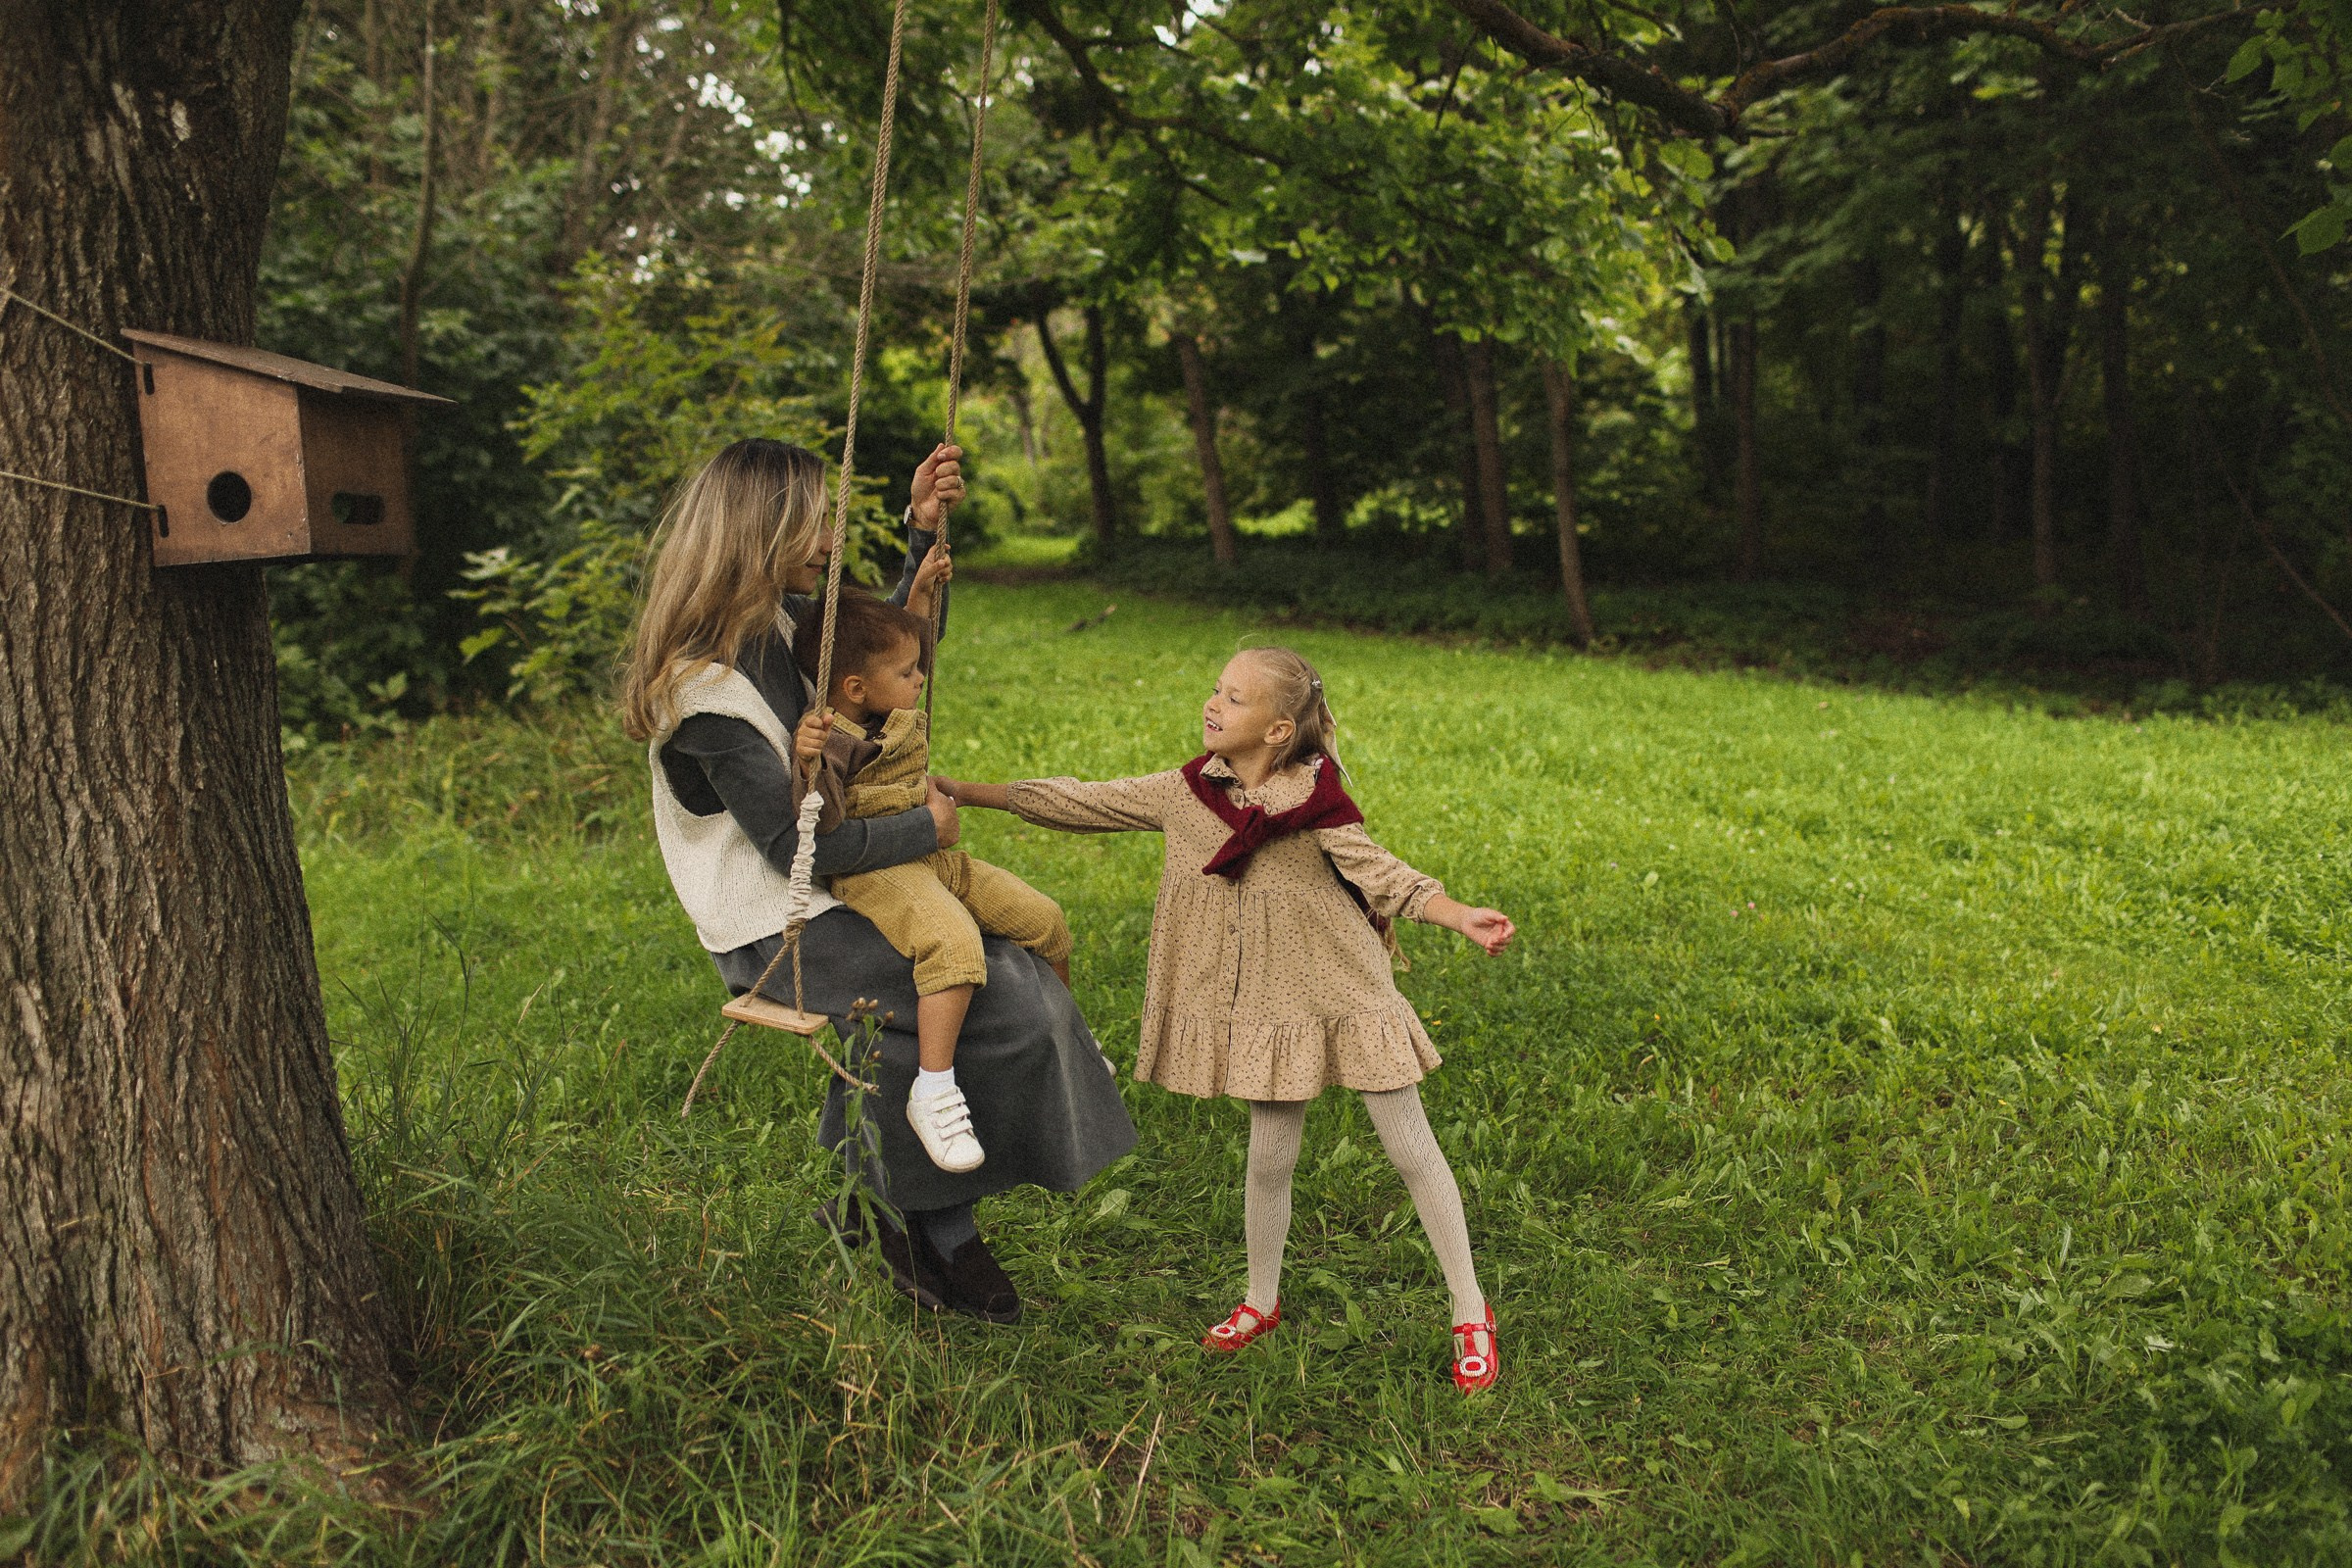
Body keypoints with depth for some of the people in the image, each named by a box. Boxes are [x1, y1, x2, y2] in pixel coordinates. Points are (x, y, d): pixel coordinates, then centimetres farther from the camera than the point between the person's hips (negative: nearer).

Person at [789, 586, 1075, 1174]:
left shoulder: (899, 715, 12)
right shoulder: (834, 740, -17)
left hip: (935, 860, 9)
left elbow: (902, 643, 34)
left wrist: (922, 589, 33)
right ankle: (933, 1091, -29)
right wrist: (807, 762, -46)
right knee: (953, 943, -37)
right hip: (874, 876, -9)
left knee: (1043, 918, 6)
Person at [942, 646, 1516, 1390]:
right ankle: (1262, 1301, 35)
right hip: (1267, 1007, 3)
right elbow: (1080, 803, -2)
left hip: (1348, 995, -3)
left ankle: (1470, 1313, 18)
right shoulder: (1187, 792, -7)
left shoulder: (1313, 799, -17)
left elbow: (1379, 872, -14)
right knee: (1269, 1160, 11)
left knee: (1412, 1151, 3)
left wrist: (1460, 916, -30)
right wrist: (959, 791, -1)